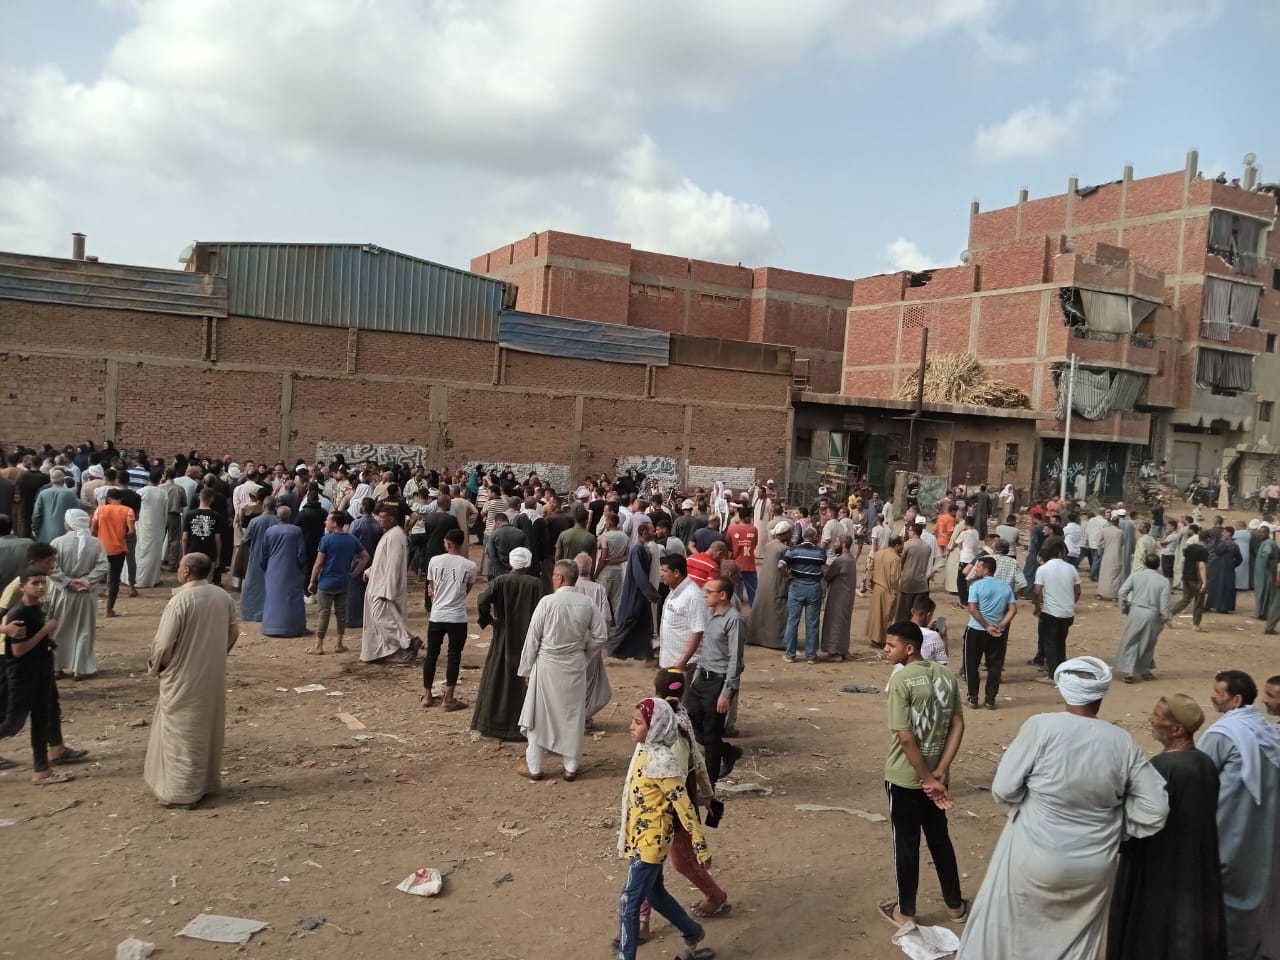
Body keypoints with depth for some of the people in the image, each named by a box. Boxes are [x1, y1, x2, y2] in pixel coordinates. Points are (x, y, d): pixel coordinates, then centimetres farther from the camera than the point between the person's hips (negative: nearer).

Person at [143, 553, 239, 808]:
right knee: (208, 730, 18)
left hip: (183, 677, -6)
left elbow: (163, 643, -18)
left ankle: (181, 792, 11)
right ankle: (207, 783, 29)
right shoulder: (223, 596, -1)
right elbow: (233, 632, 9)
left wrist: (155, 667, 1)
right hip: (214, 676, 6)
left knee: (181, 734, 5)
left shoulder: (180, 600, -21)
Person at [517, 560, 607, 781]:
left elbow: (532, 638, -9)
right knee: (573, 715, 13)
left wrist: (526, 669, 1)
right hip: (575, 666, 3)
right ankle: (571, 767, 20)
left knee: (539, 715, 10)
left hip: (547, 665, -3)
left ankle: (533, 767, 18)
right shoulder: (587, 604, -5)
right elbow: (600, 636, 0)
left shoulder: (547, 602, -14)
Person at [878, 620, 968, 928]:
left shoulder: (901, 680, -20)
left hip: (905, 777, -6)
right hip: (935, 774, 6)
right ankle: (955, 904, 34)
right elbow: (958, 726, -2)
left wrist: (927, 779, -14)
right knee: (939, 838, 21)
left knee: (906, 844, 10)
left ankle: (905, 911, 24)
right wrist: (939, 772, -5)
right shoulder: (945, 675, -1)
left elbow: (905, 737, -22)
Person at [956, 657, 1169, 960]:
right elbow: (1155, 810, -3)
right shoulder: (1122, 742, -8)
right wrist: (1113, 822, 9)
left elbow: (1003, 790, -15)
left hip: (1036, 860, -3)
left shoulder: (1042, 726, -18)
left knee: (1006, 928, 18)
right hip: (1094, 867, 3)